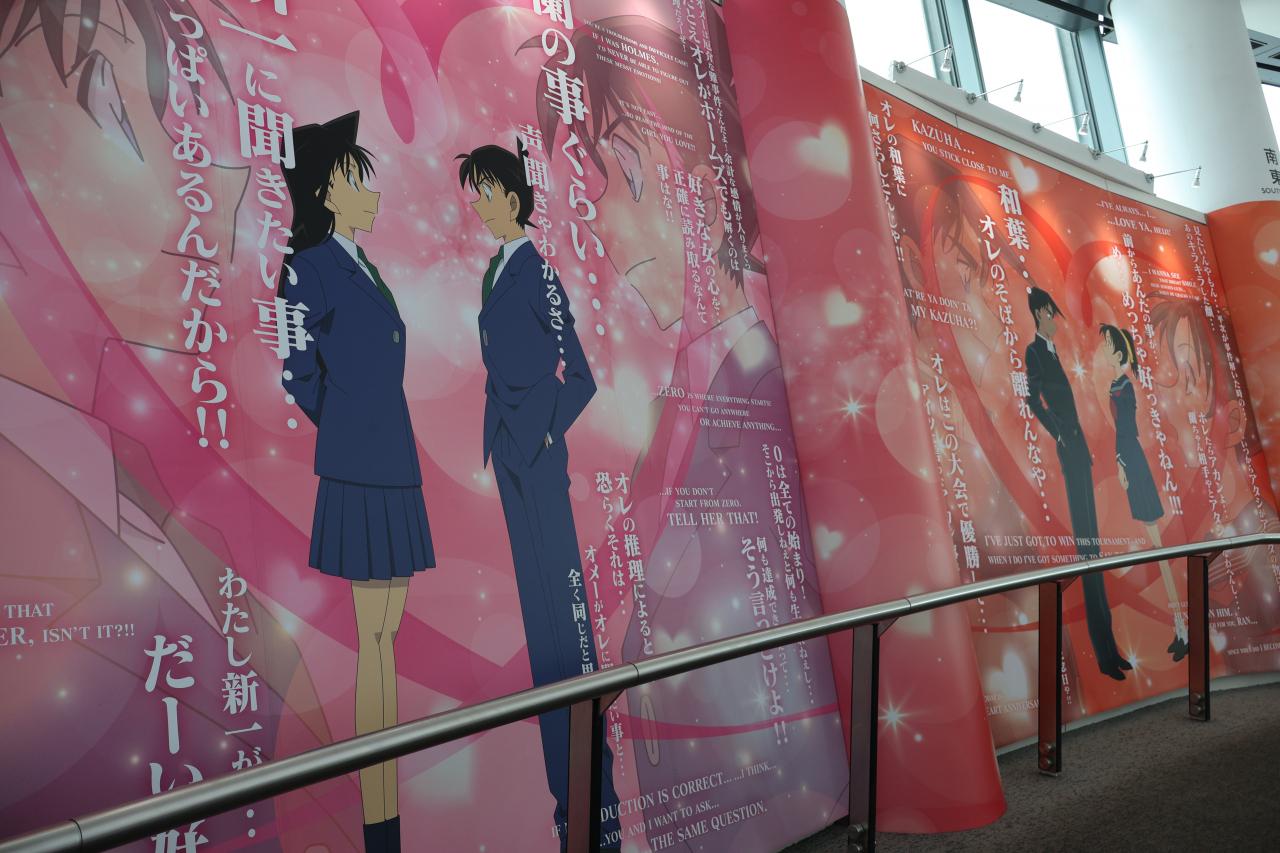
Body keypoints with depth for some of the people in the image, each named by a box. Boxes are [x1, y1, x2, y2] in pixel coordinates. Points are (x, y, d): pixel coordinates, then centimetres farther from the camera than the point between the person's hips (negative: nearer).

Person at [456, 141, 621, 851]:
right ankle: (564, 792, 23)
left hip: (539, 455, -9)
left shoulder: (537, 274, -9)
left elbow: (580, 378, -13)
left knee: (561, 604, -7)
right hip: (507, 450, 9)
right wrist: (498, 441, 13)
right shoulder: (495, 272, 17)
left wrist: (544, 435, -7)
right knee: (537, 610, 11)